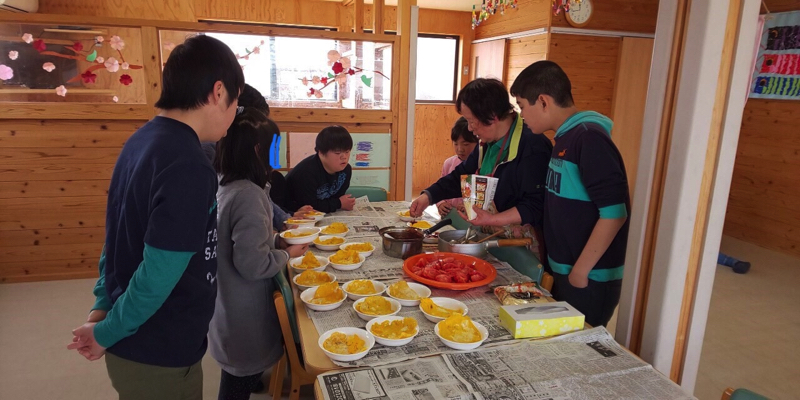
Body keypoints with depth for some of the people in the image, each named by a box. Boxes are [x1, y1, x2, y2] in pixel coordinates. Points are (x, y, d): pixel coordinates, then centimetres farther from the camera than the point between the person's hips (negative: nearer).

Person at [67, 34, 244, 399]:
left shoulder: (144, 139, 2)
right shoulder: (187, 166, -28)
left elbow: (123, 234, 7)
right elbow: (159, 275, -26)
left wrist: (103, 306, 10)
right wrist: (107, 334, -11)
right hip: (159, 356, -8)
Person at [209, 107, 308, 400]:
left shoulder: (224, 184, -1)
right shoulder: (248, 195, -29)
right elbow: (253, 264, -28)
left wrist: (277, 240, 4)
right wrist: (287, 254, -12)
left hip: (228, 301, 8)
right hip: (243, 310, -8)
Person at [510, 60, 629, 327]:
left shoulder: (589, 138, -19)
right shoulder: (564, 138, 8)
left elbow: (614, 213, -23)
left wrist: (580, 271, -19)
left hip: (589, 279, -8)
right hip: (562, 272, 9)